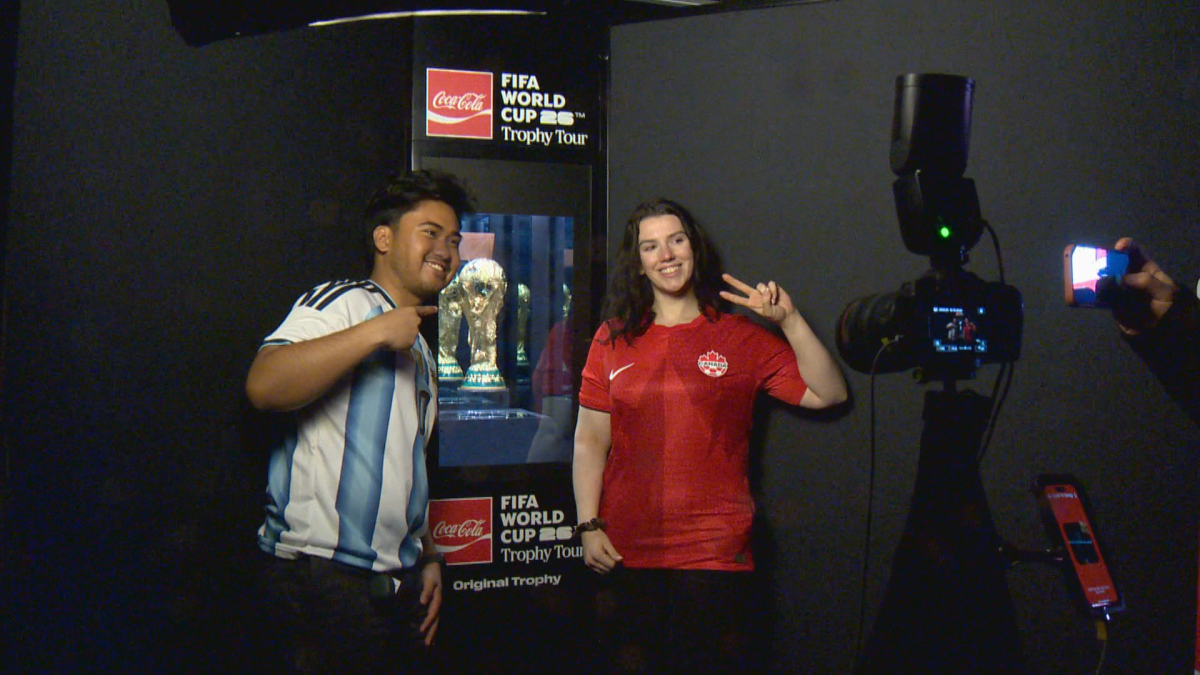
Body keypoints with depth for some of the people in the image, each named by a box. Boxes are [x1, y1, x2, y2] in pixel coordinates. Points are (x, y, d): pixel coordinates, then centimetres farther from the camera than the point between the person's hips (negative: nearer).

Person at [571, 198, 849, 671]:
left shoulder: (739, 338, 4)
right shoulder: (613, 338, 7)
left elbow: (828, 393, 0)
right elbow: (590, 438, 8)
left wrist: (789, 320, -10)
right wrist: (588, 525, 0)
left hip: (716, 557, -1)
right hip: (625, 555, 1)